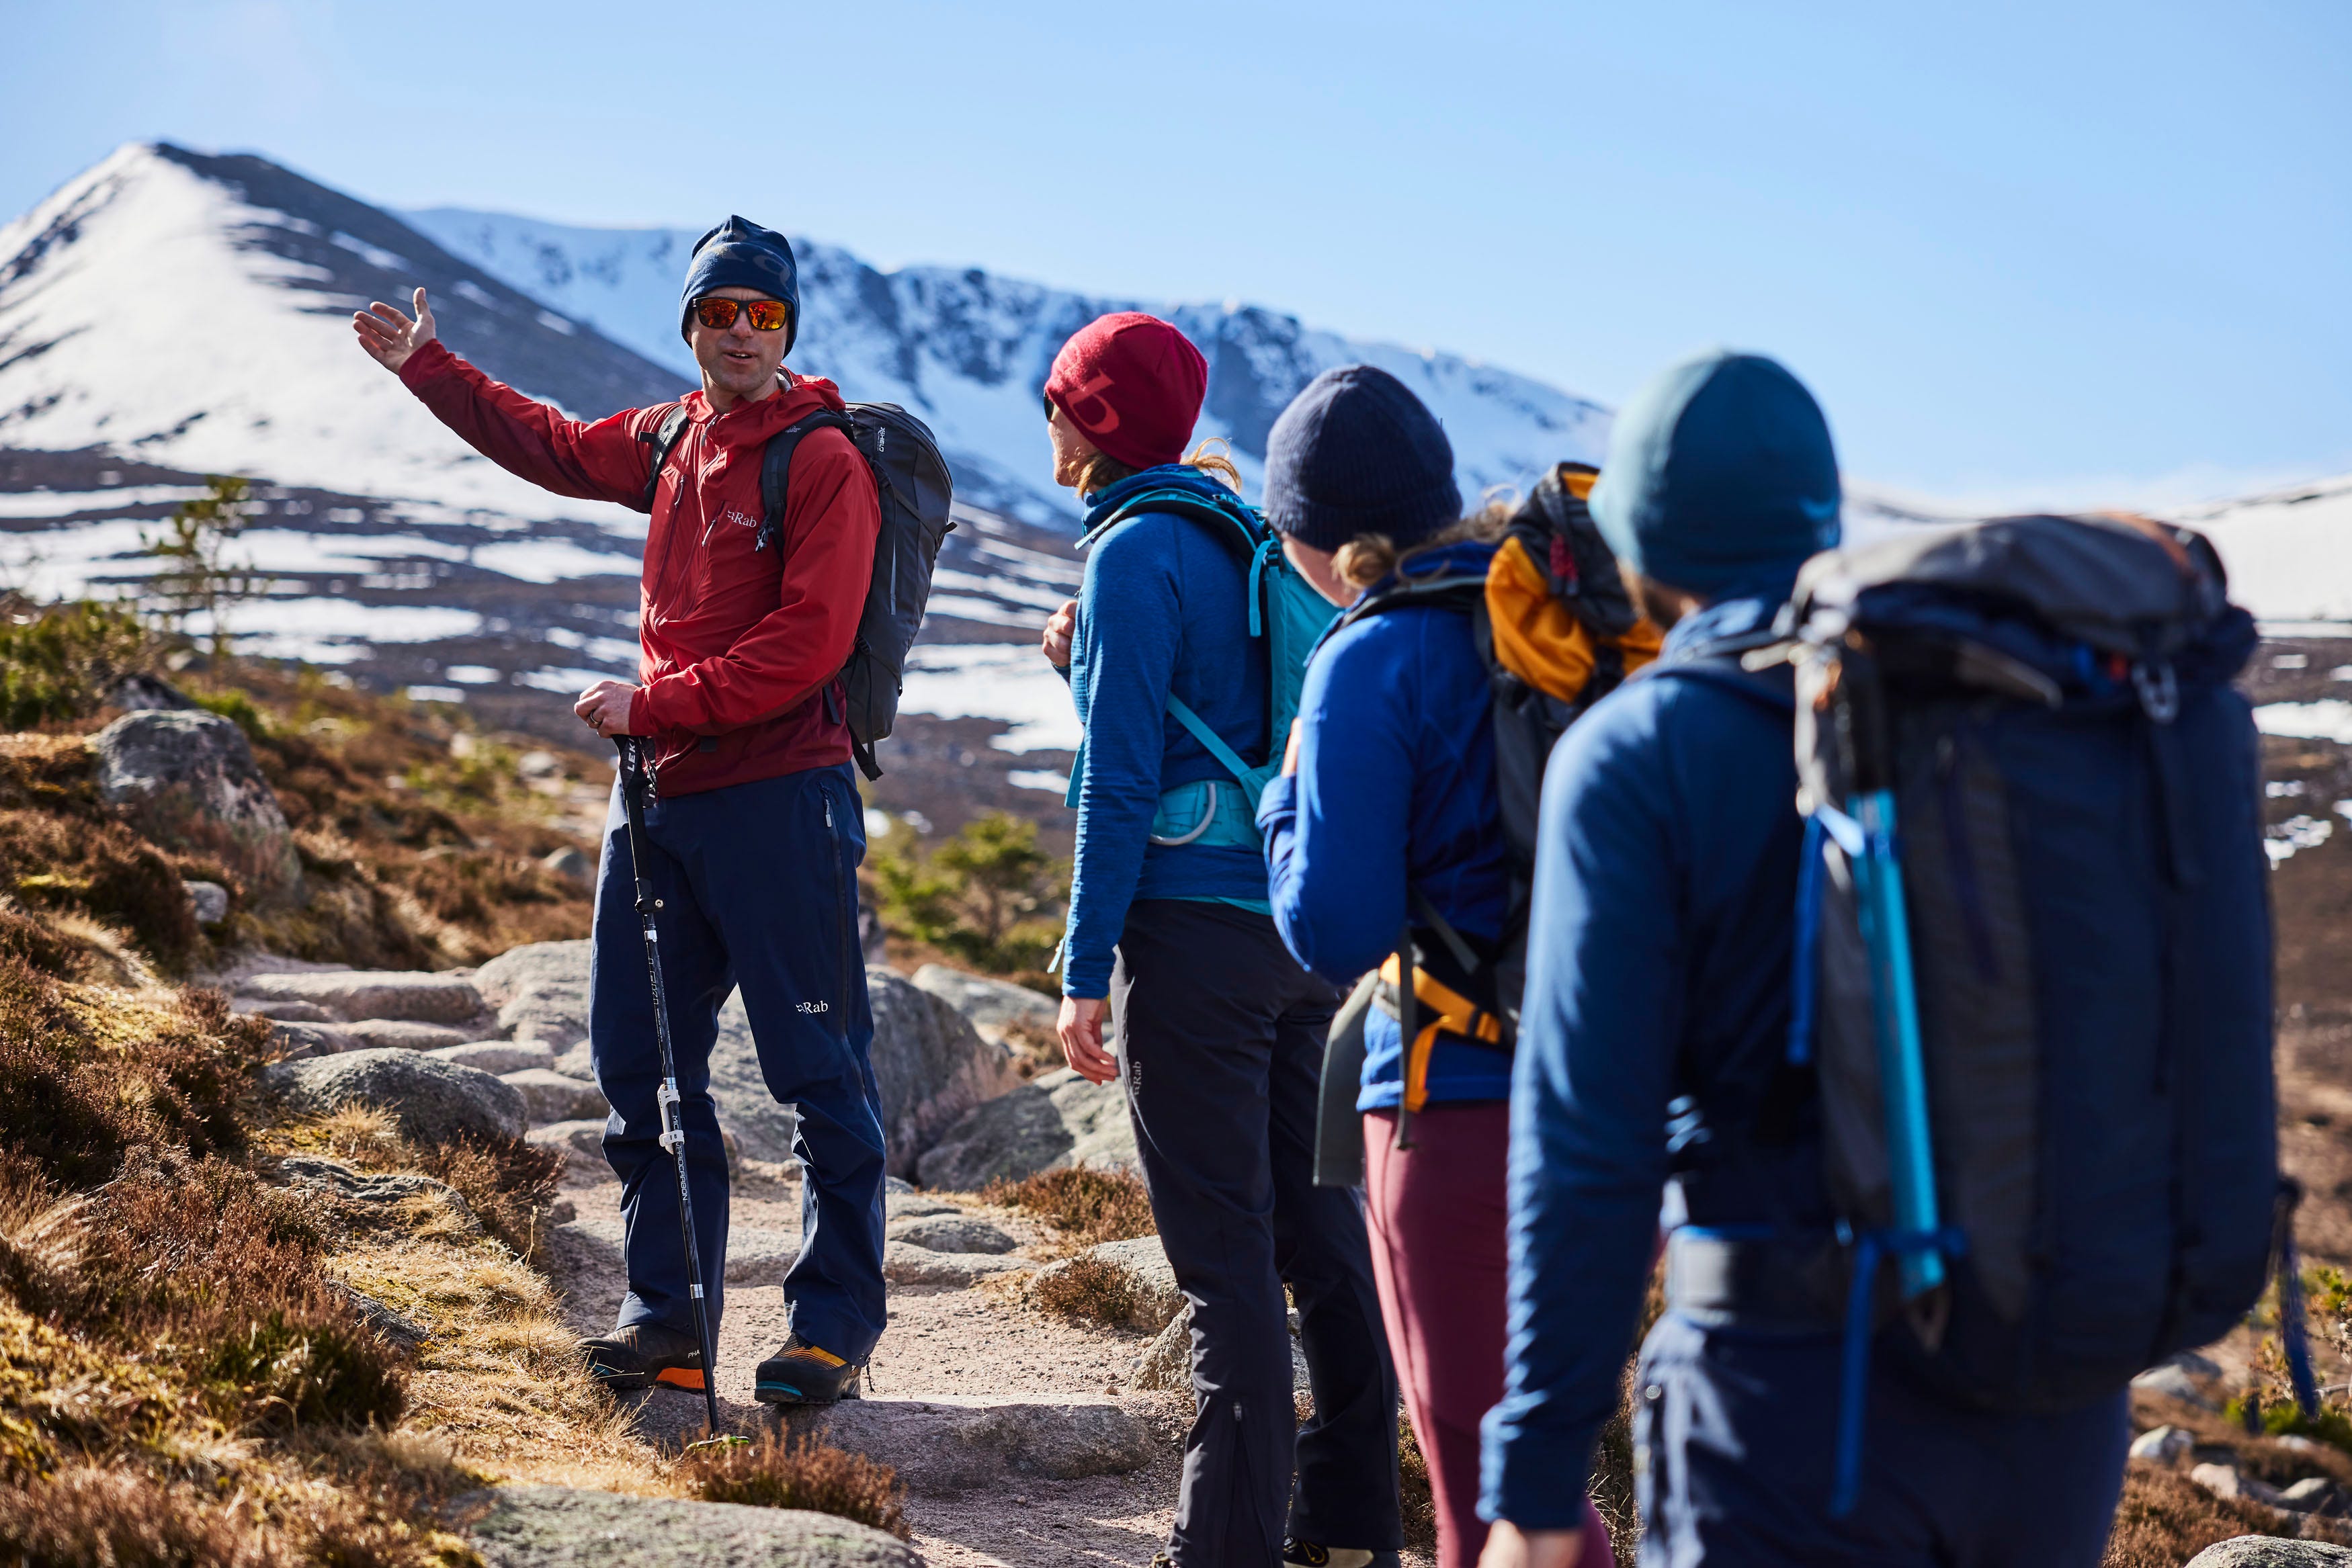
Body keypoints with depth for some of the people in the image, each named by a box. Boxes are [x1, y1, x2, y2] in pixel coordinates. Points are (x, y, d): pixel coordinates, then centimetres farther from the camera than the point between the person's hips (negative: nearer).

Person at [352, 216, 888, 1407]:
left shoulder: (823, 462, -9)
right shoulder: (670, 441, 12)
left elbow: (806, 646, -17)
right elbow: (552, 448, 31)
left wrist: (657, 704, -16)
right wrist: (426, 367, 35)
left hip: (779, 797, -7)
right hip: (658, 794, 8)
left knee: (819, 1073, -2)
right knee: (640, 1062, 9)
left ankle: (835, 1325, 8)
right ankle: (670, 1318, 18)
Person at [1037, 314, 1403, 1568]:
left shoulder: (1134, 552, -10)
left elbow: (1123, 781, -14)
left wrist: (1086, 972, -12)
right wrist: (1091, 667, 14)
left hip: (1192, 932, -8)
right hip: (1299, 921, 8)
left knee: (1221, 1247, -4)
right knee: (1320, 1225, 12)